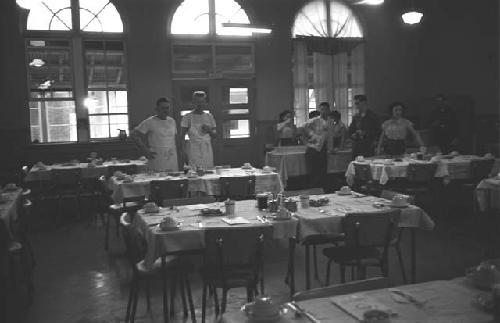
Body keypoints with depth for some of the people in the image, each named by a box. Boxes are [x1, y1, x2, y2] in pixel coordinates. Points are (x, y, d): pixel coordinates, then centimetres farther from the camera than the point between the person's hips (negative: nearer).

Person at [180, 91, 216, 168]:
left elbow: (214, 136, 15)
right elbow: (182, 136, -1)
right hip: (194, 150, -4)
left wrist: (209, 130, -5)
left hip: (207, 150, 4)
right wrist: (184, 149, -13)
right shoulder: (188, 117, 0)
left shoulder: (209, 116, 12)